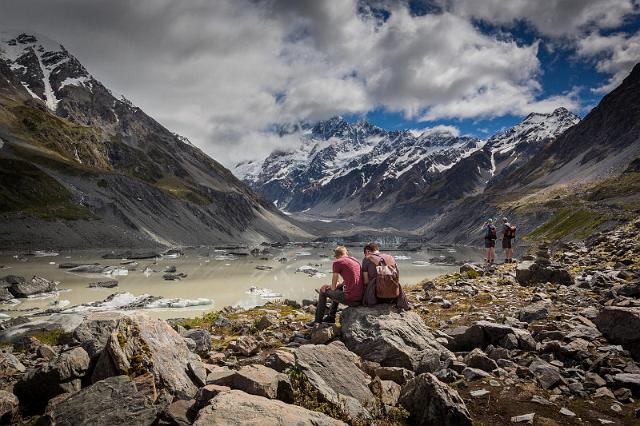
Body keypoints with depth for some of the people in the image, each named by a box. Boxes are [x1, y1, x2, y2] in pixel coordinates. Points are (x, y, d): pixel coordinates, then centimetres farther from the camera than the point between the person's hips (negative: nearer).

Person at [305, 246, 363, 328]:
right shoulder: (355, 260, 15)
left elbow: (333, 286, 0)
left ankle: (317, 321, 27)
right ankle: (331, 317, 45)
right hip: (360, 298, 7)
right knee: (338, 289, 35)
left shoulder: (337, 262, -6)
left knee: (323, 292, 16)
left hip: (350, 299, -7)